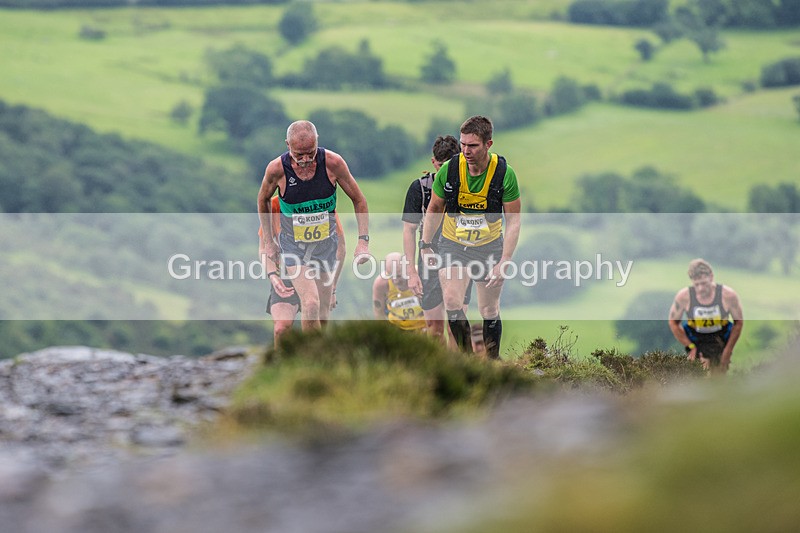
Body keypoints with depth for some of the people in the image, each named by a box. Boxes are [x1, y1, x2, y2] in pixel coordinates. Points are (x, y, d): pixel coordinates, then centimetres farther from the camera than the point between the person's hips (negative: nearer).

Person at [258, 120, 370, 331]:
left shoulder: (333, 163, -16)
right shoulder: (277, 169, -17)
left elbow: (358, 200, -2)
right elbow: (263, 200, 6)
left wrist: (363, 240, -9)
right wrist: (268, 241, 9)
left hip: (326, 243, 2)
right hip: (293, 245, -2)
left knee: (323, 312, 7)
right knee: (311, 304, -21)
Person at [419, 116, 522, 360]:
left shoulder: (505, 174, -18)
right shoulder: (449, 169, -15)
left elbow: (513, 221, -12)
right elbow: (435, 208, 3)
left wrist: (503, 262, -18)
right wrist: (426, 245, 3)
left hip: (489, 246, 0)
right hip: (452, 245, 0)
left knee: (489, 311, 5)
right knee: (452, 303, -18)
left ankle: (492, 361, 22)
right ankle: (466, 356, -2)